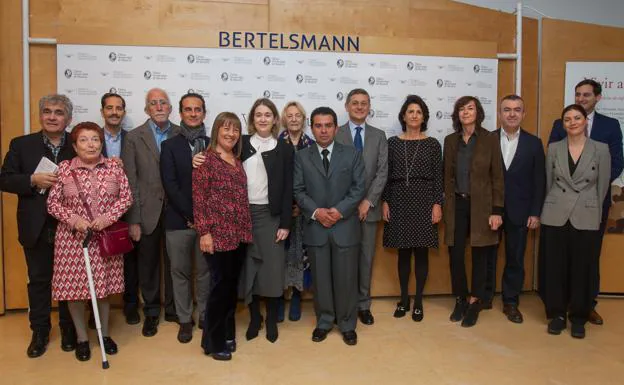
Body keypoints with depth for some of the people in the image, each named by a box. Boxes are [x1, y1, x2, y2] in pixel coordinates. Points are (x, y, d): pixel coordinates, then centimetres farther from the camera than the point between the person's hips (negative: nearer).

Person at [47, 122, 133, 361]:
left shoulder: (114, 167, 0)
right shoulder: (64, 169, -2)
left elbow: (126, 197, 0)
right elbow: (52, 203, 0)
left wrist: (107, 217, -14)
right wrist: (74, 218, -15)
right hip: (73, 238, 0)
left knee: (104, 285, 10)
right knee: (74, 286, 6)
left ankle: (105, 333, 28)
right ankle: (82, 338, 25)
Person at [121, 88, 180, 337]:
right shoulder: (134, 137, -1)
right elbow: (130, 182, -4)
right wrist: (133, 220, -7)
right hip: (147, 212, 0)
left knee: (174, 262, 11)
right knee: (148, 264, 11)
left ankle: (173, 309, 30)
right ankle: (151, 312, 29)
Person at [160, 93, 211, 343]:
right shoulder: (169, 146, 5)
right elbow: (170, 184, -4)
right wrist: (190, 214, -10)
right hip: (178, 220, 0)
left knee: (205, 271, 7)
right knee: (180, 272, 8)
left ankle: (205, 316, 24)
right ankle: (185, 320, 22)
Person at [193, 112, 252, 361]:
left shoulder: (237, 160, 13)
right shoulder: (206, 158, -7)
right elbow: (198, 198, -11)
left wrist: (246, 228, 10)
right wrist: (204, 232, -15)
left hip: (239, 233, 6)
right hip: (218, 233, -6)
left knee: (232, 286, 13)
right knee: (220, 286, 1)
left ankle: (227, 334, 29)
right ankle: (213, 342, 17)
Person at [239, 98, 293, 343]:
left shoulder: (284, 149, 3)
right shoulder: (241, 144, 5)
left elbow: (287, 189, 1)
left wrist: (285, 224, -5)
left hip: (270, 215, -1)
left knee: (273, 268, 2)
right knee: (247, 267, 8)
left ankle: (272, 320, 20)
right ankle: (254, 317, 24)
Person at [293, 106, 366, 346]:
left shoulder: (352, 154, 5)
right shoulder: (301, 157, 6)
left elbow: (359, 188, -1)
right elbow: (298, 191, 1)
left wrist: (340, 210, -14)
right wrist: (316, 212, -14)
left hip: (345, 226, 0)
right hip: (315, 227, 1)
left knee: (346, 278, 6)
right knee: (320, 278, 9)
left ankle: (347, 324, 23)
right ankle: (324, 321, 26)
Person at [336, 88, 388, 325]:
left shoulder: (379, 136, 9)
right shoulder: (336, 135, 1)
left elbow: (382, 172, 1)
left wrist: (368, 201, -10)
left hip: (369, 206, 2)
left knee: (366, 257, 9)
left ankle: (363, 304, 22)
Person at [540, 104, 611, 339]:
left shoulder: (601, 149, 0)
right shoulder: (554, 148, 3)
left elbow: (602, 187, 5)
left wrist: (593, 212, 8)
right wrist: (554, 207, 11)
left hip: (586, 219, -1)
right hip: (555, 217, 1)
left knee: (582, 269, 6)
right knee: (554, 267, 5)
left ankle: (578, 317, 22)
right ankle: (556, 314, 20)